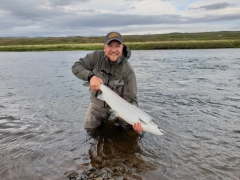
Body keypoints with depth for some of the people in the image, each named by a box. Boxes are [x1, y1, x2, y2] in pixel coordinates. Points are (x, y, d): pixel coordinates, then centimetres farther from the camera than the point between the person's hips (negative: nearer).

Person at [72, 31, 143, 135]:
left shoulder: (128, 71, -25)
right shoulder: (96, 57, -19)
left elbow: (130, 99, -23)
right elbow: (76, 67, -15)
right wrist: (91, 76, -35)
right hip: (97, 105, 2)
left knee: (130, 126, -12)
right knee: (89, 128, 6)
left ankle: (116, 118, 21)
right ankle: (106, 117, 35)